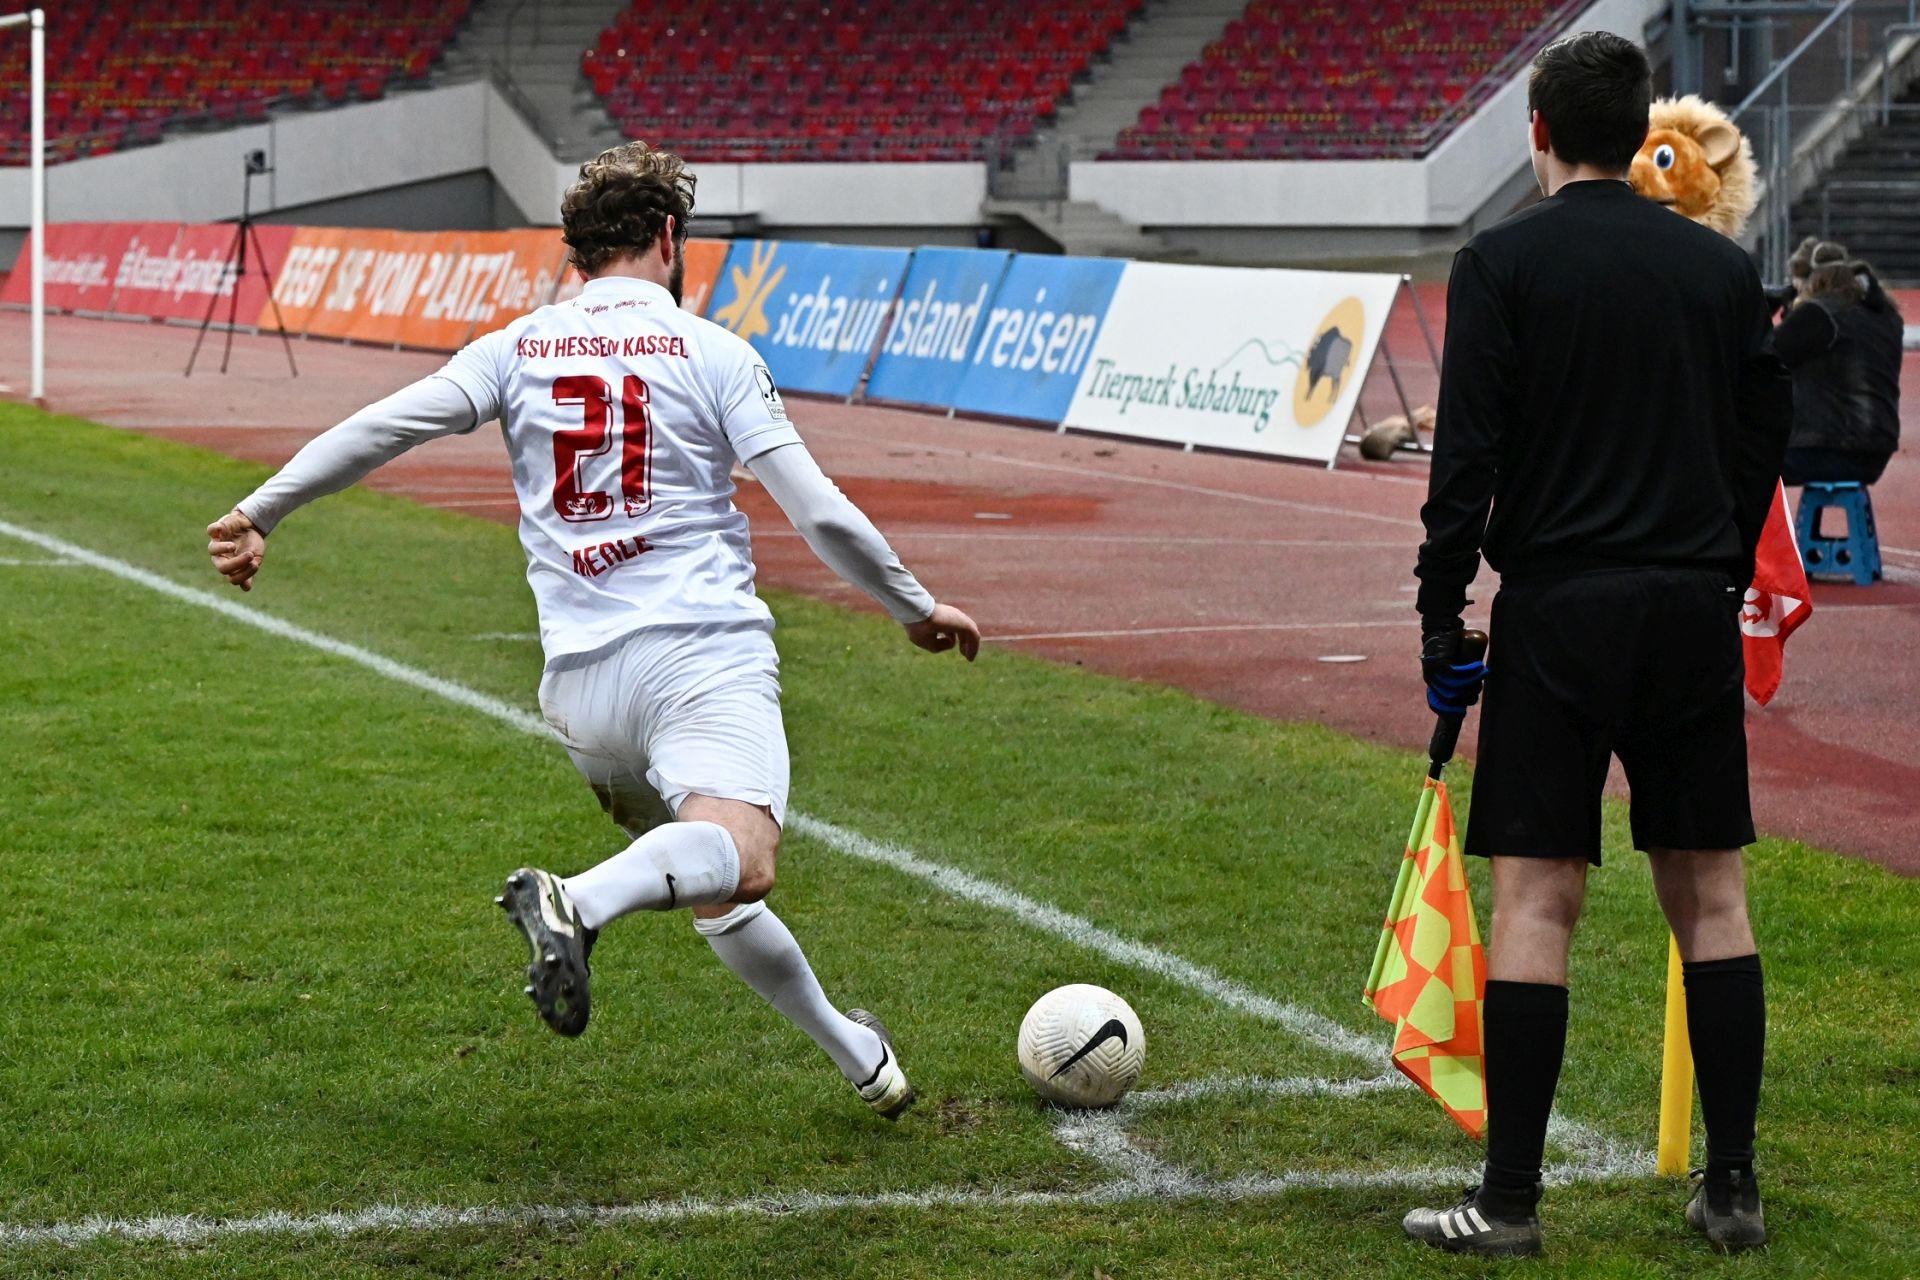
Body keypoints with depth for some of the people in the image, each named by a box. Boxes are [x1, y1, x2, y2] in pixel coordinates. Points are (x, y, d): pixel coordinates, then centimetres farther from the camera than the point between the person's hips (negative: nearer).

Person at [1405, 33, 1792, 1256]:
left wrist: (1442, 616, -2)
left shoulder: (1503, 264, -4)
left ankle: (1510, 1200, 0)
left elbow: (1466, 457, -9)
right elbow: (1764, 443, 11)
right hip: (1694, 608, 3)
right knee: (1710, 893, 9)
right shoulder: (1725, 269, 7)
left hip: (1558, 607, -3)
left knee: (1537, 899, -2)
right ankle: (1734, 1188, 13)